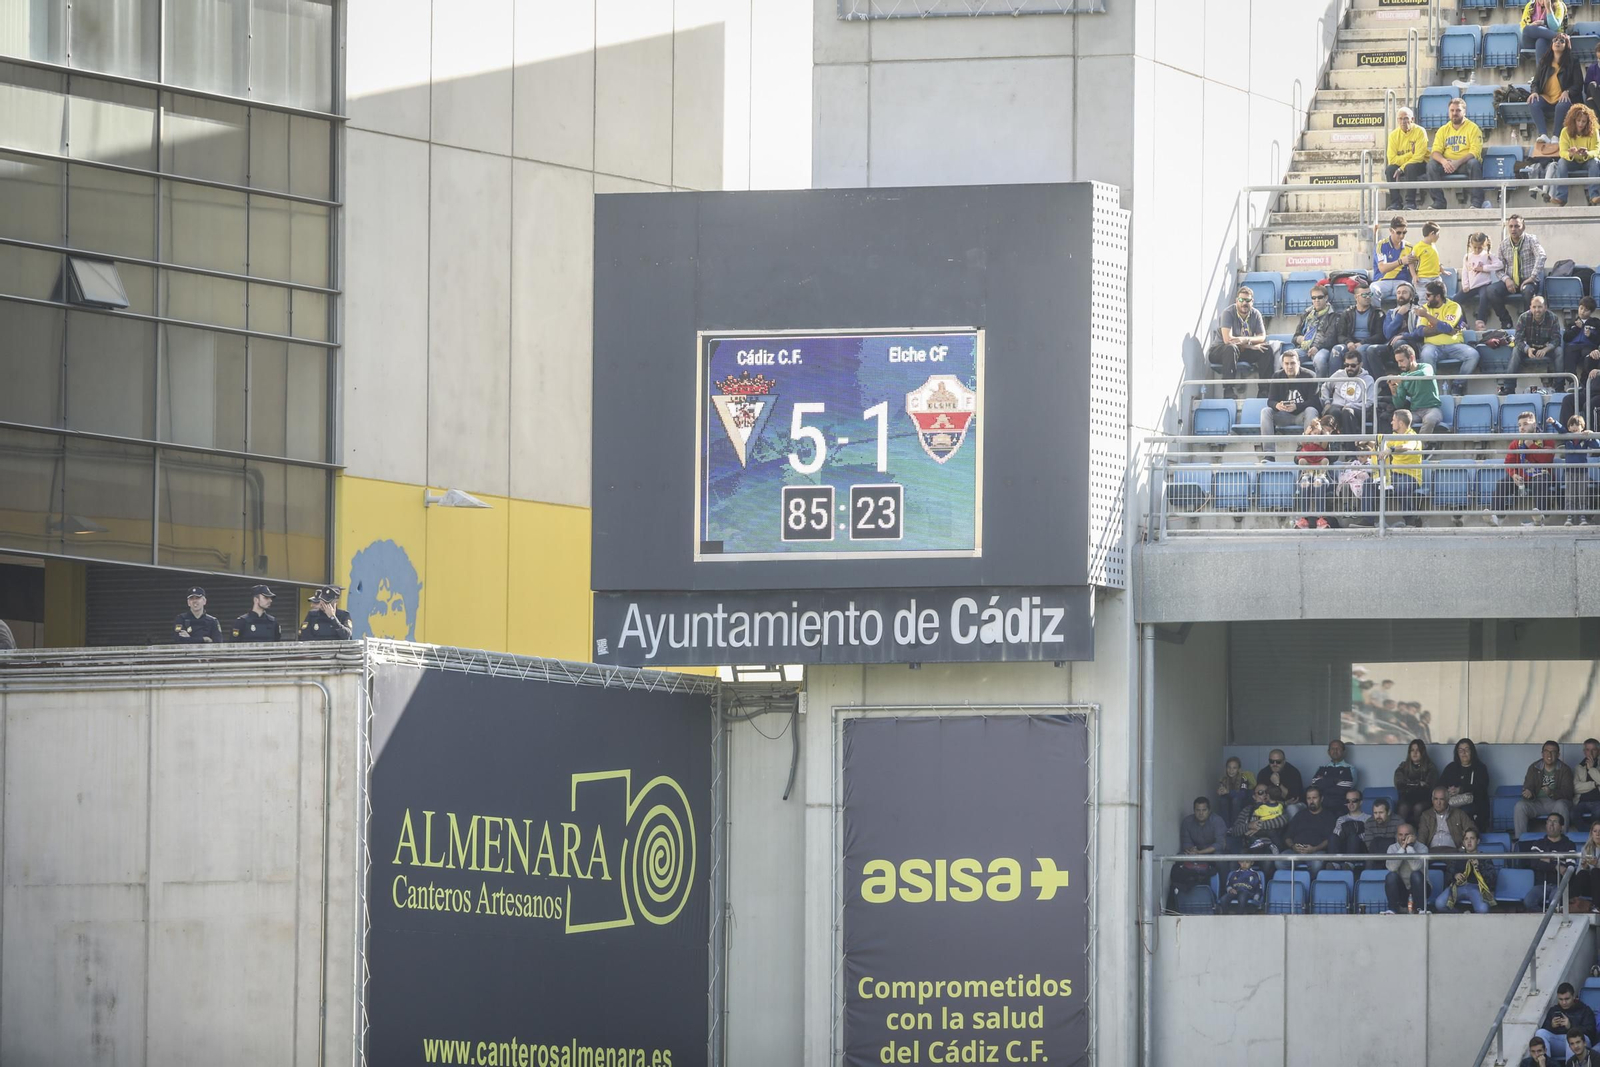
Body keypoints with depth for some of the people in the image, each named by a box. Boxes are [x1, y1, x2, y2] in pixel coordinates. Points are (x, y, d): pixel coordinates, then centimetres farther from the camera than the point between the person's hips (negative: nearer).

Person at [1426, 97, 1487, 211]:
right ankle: (1438, 203, -24)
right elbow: (1436, 151, 2)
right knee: (1431, 164, -25)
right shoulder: (1443, 130, 12)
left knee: (1474, 163, -37)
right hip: (1448, 164, 3)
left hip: (1465, 163, -3)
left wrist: (1458, 162, -27)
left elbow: (1475, 152, -12)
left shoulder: (1473, 128, 0)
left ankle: (1477, 203, -35)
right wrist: (1443, 161, -22)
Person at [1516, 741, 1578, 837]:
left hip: (1556, 802, -2)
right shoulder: (1534, 768, 10)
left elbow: (1567, 792, -9)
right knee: (1519, 806, -26)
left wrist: (1551, 793, -30)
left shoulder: (1565, 770, 2)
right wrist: (1528, 793, -25)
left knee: (1561, 806, -38)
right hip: (1538, 802, 2)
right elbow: (1528, 787, 2)